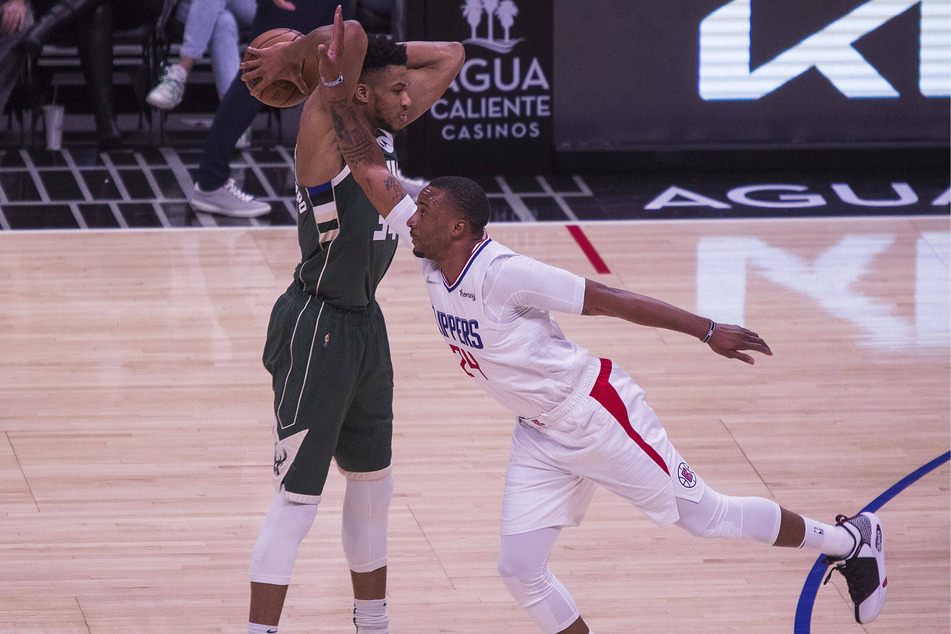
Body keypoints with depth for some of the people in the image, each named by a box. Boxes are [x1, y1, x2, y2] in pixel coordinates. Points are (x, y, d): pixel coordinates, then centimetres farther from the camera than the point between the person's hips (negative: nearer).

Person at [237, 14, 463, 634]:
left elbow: (451, 57, 13)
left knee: (374, 487, 20)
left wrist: (390, 58, 3)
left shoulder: (383, 130, 5)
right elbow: (351, 36, -33)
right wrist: (289, 60, -17)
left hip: (366, 327, 9)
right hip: (318, 331, -9)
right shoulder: (327, 128, -17)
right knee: (297, 500, -9)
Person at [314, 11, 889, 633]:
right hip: (542, 437, 8)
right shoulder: (433, 261, -6)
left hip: (597, 413, -8)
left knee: (706, 517, 6)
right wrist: (339, 93, -18)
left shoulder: (501, 273, -27)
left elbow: (610, 299, -24)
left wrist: (707, 330, -23)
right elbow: (372, 170, -6)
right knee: (520, 569, 0)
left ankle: (853, 540, 25)